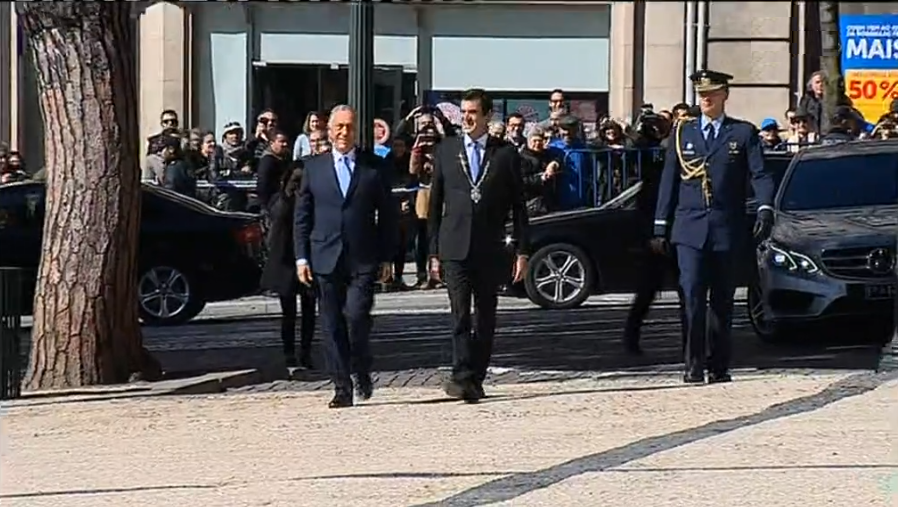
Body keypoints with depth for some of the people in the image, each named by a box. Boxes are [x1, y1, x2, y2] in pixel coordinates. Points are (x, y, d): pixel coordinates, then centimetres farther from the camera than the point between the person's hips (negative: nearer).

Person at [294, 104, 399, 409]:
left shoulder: (375, 167, 6)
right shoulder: (314, 167, 9)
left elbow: (388, 214, 8)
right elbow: (302, 215, 10)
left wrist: (387, 257, 3)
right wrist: (301, 256, 2)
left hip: (363, 259, -2)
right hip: (325, 258, 2)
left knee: (357, 316, -14)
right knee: (332, 326, 1)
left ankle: (362, 372, 11)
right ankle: (342, 388, 8)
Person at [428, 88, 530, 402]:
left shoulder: (506, 154, 4)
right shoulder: (445, 151, 8)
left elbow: (518, 207, 6)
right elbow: (435, 204, 10)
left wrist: (522, 252, 1)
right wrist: (434, 251, 6)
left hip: (491, 250, 1)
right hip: (455, 249, 0)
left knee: (486, 318, 6)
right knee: (460, 316, -10)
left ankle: (475, 380, 15)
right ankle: (462, 378, -16)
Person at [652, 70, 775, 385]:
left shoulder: (744, 133, 6)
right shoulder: (682, 133, 12)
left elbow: (760, 175, -2)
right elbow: (668, 181, 12)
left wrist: (765, 209, -20)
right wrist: (660, 228, 9)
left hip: (727, 229, 0)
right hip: (690, 229, 0)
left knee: (722, 301, 6)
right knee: (692, 296, -11)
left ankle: (718, 366, 14)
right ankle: (693, 365, -9)